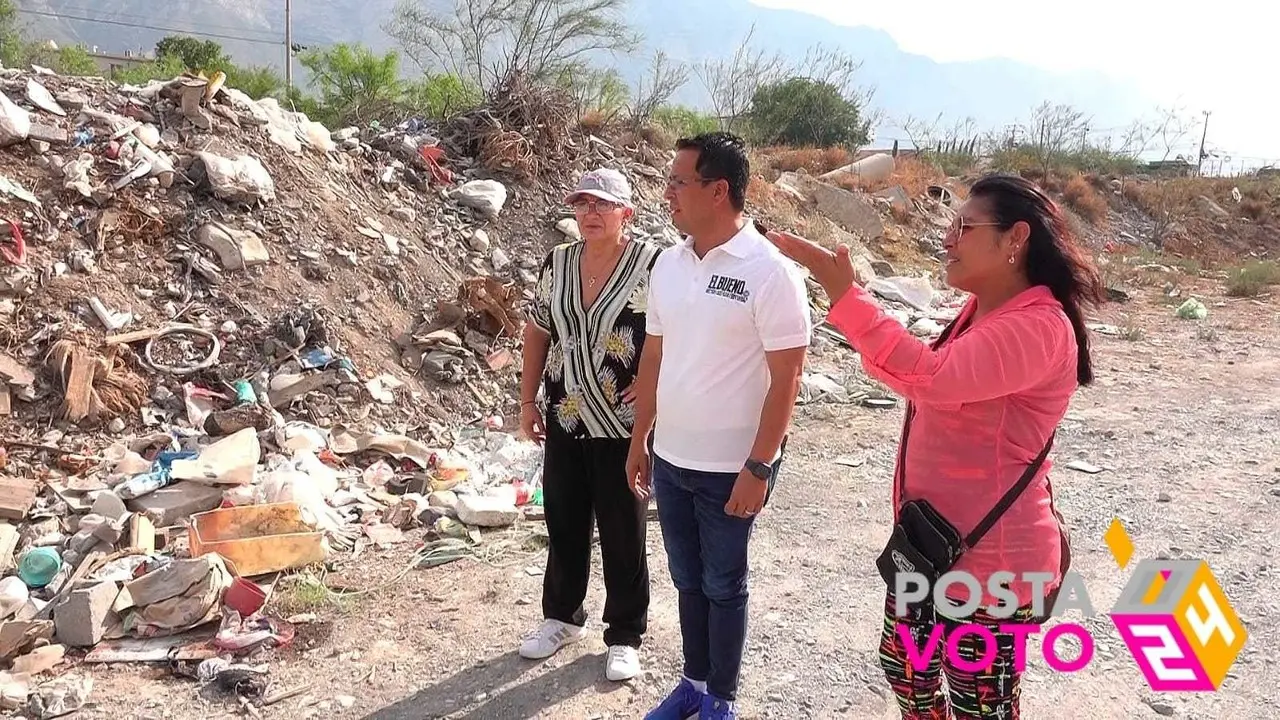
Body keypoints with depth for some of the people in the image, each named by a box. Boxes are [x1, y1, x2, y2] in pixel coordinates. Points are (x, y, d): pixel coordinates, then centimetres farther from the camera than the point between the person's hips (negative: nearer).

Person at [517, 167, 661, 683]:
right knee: (563, 524, 17)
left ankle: (625, 635, 25)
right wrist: (527, 400, 9)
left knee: (623, 535, 8)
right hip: (565, 421, 5)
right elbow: (538, 332, 11)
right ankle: (562, 616, 37)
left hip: (624, 426, -5)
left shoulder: (651, 264, -13)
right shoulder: (557, 263, 3)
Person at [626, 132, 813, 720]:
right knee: (688, 579, 19)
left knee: (723, 585, 11)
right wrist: (639, 440, 13)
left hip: (731, 467, -5)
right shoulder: (668, 263, 3)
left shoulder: (770, 273, -16)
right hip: (669, 459, 6)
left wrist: (758, 468, -16)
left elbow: (785, 379, -15)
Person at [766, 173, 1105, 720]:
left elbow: (932, 376, -38)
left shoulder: (1039, 327, -24)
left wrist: (844, 295, -36)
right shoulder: (981, 309, 7)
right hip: (930, 538, 10)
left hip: (987, 557, -10)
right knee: (904, 669, 24)